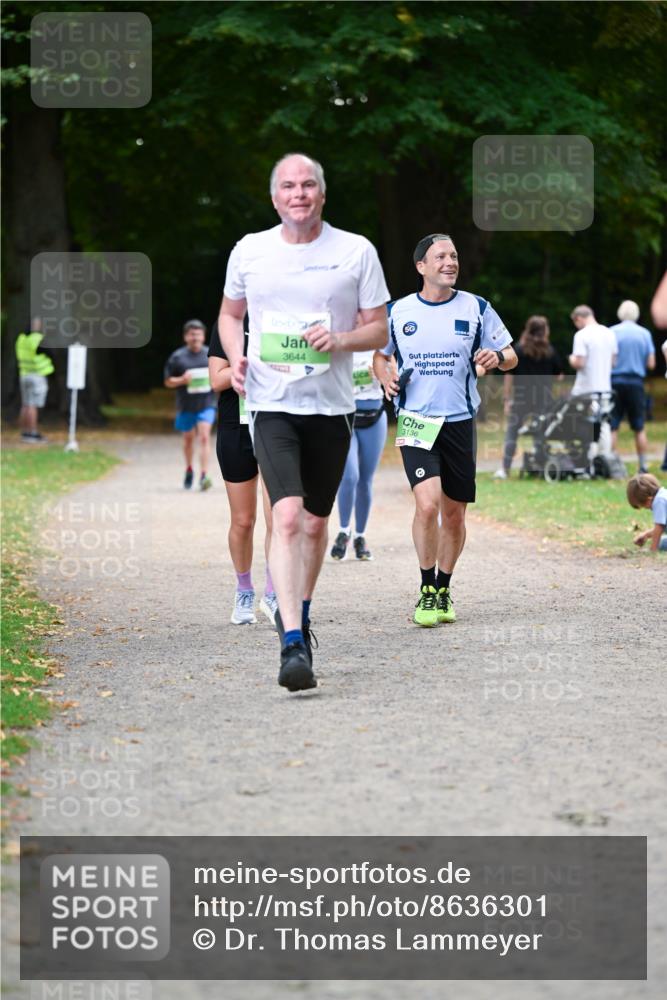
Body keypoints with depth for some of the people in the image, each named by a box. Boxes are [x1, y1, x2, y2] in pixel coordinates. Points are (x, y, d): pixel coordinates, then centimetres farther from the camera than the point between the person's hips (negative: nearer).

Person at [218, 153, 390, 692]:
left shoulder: (356, 251, 1)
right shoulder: (249, 251, 4)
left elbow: (379, 329, 6)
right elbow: (230, 314, 19)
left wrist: (339, 339, -15)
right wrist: (236, 356, -1)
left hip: (331, 406, 2)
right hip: (272, 404, -1)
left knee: (315, 523, 12)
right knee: (287, 516, -18)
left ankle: (297, 614, 37)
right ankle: (293, 645, -22)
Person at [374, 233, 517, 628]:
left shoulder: (476, 308, 2)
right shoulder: (399, 312, 4)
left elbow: (510, 355, 6)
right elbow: (381, 355, 20)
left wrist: (497, 356, -17)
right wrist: (387, 377, -2)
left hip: (459, 422, 1)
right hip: (416, 421, -1)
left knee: (454, 513, 6)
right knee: (427, 504, -18)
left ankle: (443, 591, 26)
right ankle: (427, 591, -2)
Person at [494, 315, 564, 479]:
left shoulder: (517, 350, -1)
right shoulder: (550, 352, 1)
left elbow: (508, 377, -2)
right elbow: (559, 376, 5)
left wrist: (506, 399, 1)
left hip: (521, 399, -1)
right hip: (544, 399, 1)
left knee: (511, 433, 3)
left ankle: (504, 469, -5)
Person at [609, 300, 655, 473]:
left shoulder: (612, 332, -3)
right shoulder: (645, 334, 1)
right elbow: (651, 364, 0)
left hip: (615, 381, -1)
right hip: (636, 383, 1)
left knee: (611, 427, 2)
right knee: (639, 428, 7)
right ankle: (643, 467, 7)